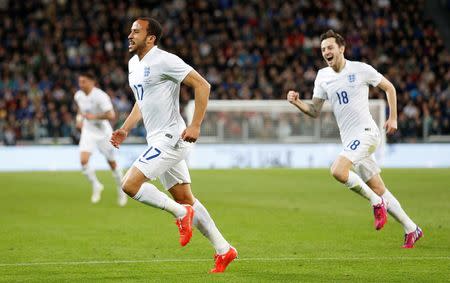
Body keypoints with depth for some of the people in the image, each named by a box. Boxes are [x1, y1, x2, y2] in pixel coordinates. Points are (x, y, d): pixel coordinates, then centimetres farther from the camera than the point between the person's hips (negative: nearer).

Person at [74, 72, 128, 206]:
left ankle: (121, 189, 28)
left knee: (112, 163, 7)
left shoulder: (100, 96, -21)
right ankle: (96, 186, 3)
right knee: (83, 160, -17)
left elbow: (111, 115, -26)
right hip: (88, 131, 4)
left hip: (103, 132, -4)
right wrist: (79, 118, 4)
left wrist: (94, 117, -27)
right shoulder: (78, 95, -1)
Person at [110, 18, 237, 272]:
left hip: (171, 138, -9)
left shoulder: (164, 61, -15)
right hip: (158, 140, 9)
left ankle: (181, 213, -3)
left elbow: (202, 85, -17)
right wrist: (126, 129, 14)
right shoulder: (134, 64, 13)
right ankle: (224, 250, 16)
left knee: (130, 184, -16)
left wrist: (195, 126, -21)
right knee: (186, 199, 11)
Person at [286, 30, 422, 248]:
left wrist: (393, 118, 3)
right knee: (379, 190, 8)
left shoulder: (360, 69, -5)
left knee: (338, 171, -27)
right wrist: (297, 102, -8)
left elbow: (388, 87, 6)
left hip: (366, 132, -6)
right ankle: (411, 229, 19)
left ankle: (376, 202, -8)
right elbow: (315, 111, 11)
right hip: (349, 139, 6)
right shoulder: (323, 76, 9)